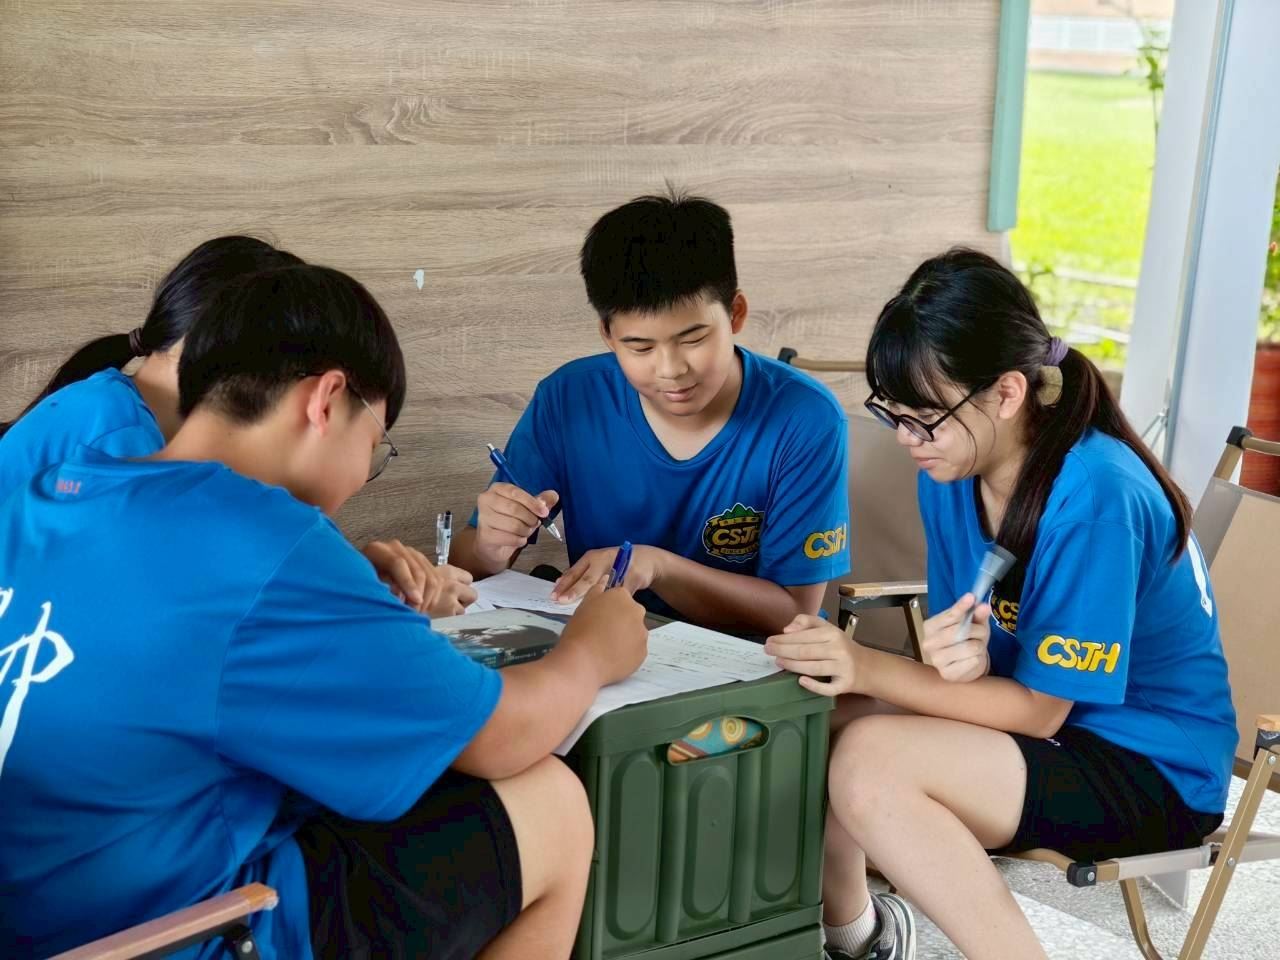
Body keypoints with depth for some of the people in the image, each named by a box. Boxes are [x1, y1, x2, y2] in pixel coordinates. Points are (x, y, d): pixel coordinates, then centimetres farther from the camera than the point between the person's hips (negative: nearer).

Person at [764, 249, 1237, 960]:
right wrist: (960, 656, -22)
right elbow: (988, 658, 3)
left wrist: (868, 669, -28)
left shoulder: (1093, 496, -26)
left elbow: (1038, 710, -21)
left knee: (871, 760, -28)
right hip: (1030, 711, 8)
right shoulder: (950, 470, -3)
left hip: (1152, 767, -8)